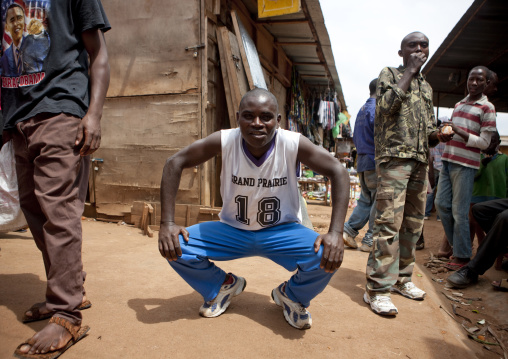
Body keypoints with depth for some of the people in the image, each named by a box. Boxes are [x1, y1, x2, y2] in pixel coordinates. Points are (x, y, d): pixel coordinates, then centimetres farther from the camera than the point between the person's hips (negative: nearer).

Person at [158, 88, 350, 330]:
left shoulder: (293, 144, -21)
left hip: (282, 231, -1)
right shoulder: (225, 141, -18)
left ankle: (291, 296, 10)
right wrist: (167, 223, -21)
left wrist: (335, 232, -30)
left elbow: (338, 172, -18)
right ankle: (224, 286, 14)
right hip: (232, 231, 2)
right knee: (176, 247, -18)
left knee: (326, 258, -28)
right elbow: (175, 163, -13)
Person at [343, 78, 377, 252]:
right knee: (379, 201, -1)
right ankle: (369, 241, 3)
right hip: (375, 162, -9)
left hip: (362, 161, 9)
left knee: (366, 199, 15)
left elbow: (356, 137, 21)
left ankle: (349, 230, 10)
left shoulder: (362, 109, 17)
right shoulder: (377, 109, -11)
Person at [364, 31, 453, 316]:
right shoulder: (389, 74, 7)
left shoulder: (427, 87, 24)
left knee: (413, 224, 9)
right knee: (389, 223, -13)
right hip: (394, 156, -7)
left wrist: (438, 135, 3)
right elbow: (386, 106, -14)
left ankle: (402, 278, 21)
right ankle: (378, 289, -8)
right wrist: (409, 71, -6)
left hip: (420, 161, 7)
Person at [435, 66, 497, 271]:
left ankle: (462, 256, 7)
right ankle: (456, 244, 24)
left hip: (466, 164, -7)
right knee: (441, 203, 8)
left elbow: (484, 143, -7)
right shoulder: (458, 105, 19)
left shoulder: (487, 108, -2)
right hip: (448, 161, 7)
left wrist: (460, 132, -20)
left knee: (459, 211, -5)